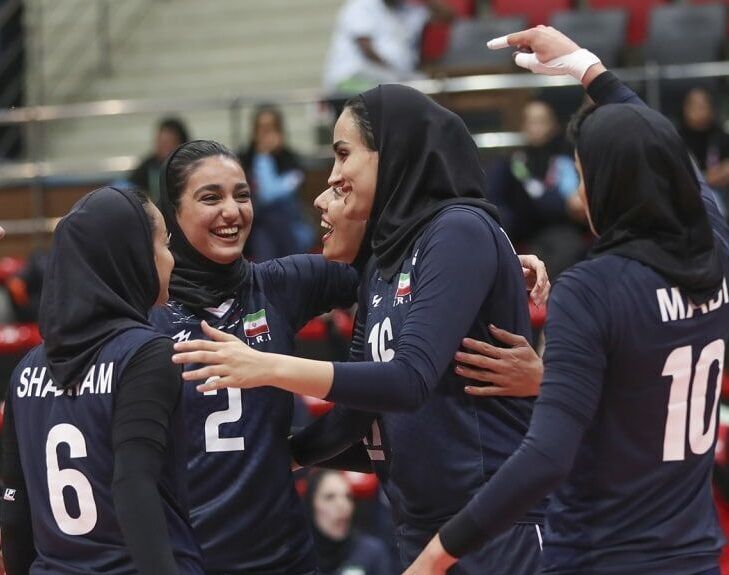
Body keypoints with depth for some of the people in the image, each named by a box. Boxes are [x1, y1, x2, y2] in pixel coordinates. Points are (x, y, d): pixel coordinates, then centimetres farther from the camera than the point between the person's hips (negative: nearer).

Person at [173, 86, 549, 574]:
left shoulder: (461, 231, -11)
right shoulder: (382, 261, 13)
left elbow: (411, 380, -21)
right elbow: (360, 407, 18)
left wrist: (271, 368, -24)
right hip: (421, 526, 8)